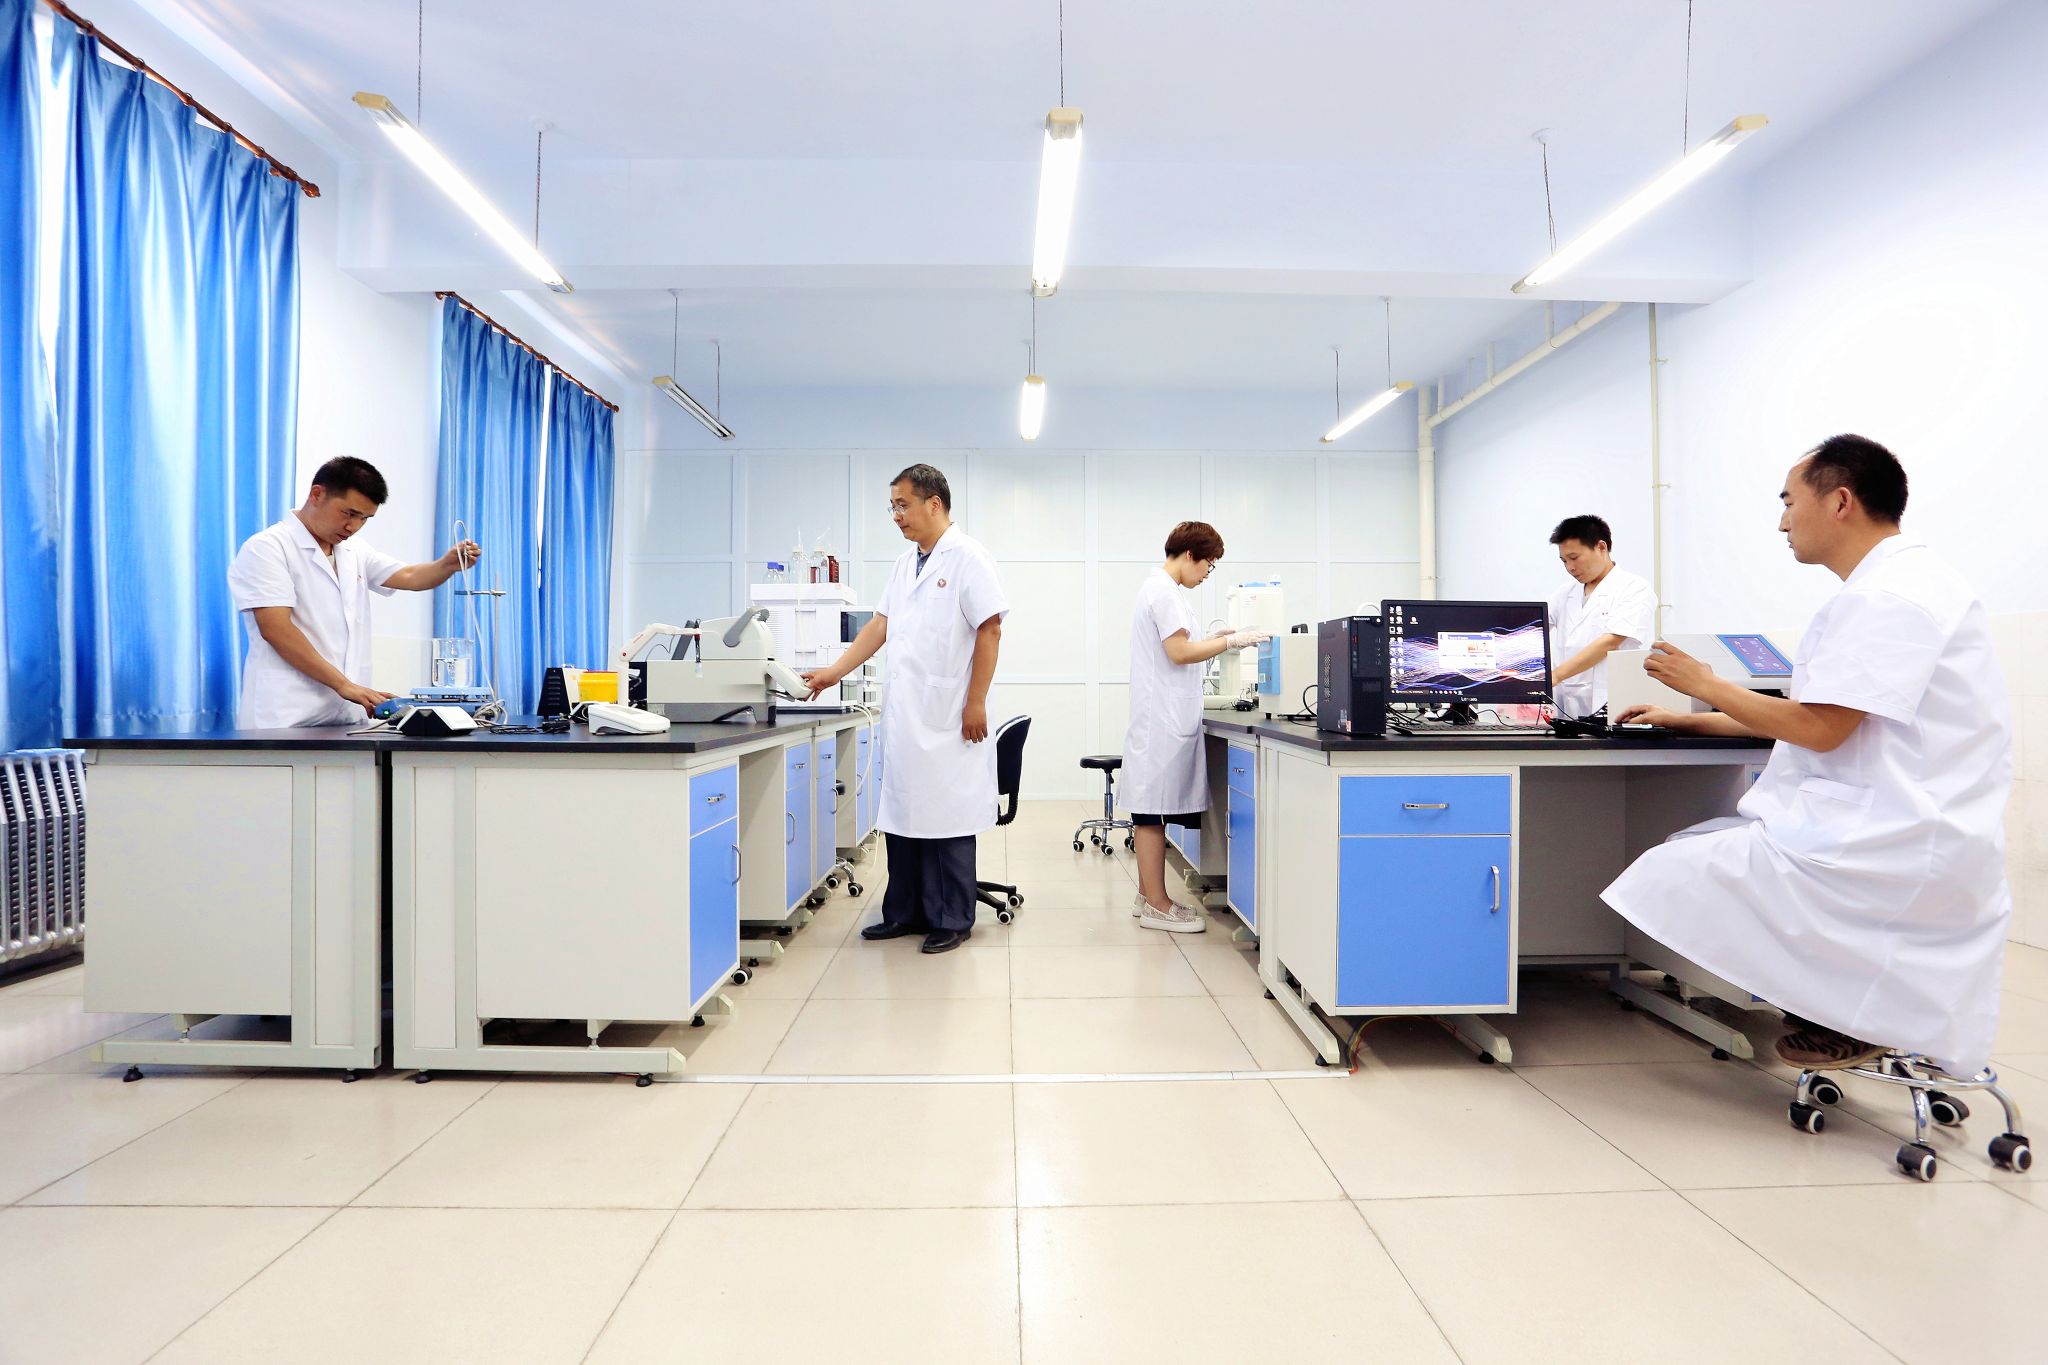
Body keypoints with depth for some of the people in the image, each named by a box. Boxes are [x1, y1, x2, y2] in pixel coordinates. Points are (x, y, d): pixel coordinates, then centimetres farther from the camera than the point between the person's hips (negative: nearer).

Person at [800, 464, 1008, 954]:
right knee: (902, 816, 12)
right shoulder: (905, 564, 16)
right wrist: (834, 672, 10)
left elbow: (990, 630, -12)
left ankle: (952, 920, 14)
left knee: (947, 820, 0)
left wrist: (976, 703, -15)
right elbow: (880, 625, 16)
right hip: (904, 715, 7)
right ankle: (905, 912, 25)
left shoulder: (967, 557, -7)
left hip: (948, 719, -7)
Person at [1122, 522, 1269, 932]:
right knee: (1153, 810, -6)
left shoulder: (1159, 587, 20)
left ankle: (1148, 895, 20)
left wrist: (1213, 639, 12)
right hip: (1163, 717, -10)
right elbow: (1179, 653, -18)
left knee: (1152, 810, 13)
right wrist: (1232, 641, -12)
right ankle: (1157, 906, 0)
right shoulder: (1165, 591, -12)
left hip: (1164, 716, 10)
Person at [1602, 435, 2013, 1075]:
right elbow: (1810, 714, 20)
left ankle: (1849, 1017, -1)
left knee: (1673, 874, -14)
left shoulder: (1890, 595, -17)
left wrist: (1704, 684, -8)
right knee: (1692, 847, 13)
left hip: (1893, 846, -10)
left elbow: (1818, 728, -21)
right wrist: (1685, 721, 20)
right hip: (1895, 831, 10)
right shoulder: (1892, 585, 17)